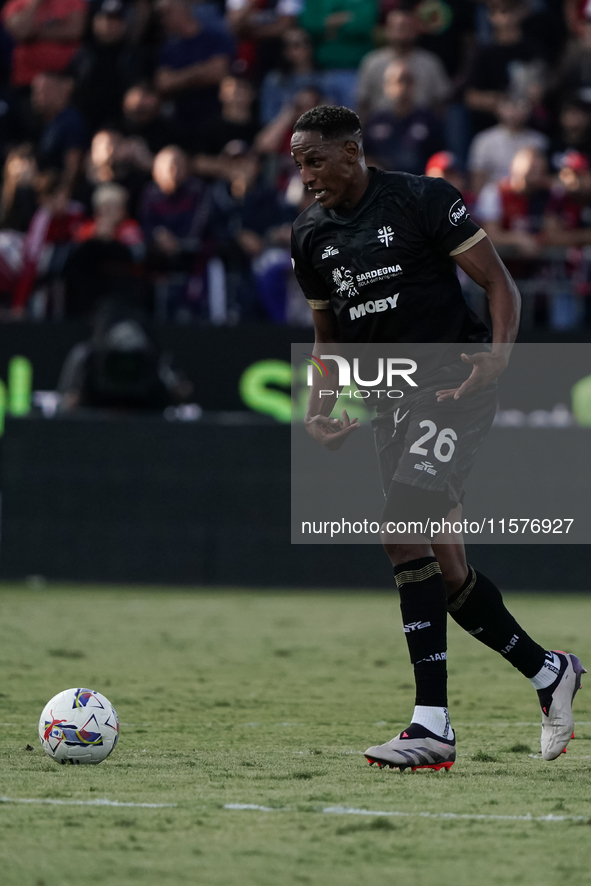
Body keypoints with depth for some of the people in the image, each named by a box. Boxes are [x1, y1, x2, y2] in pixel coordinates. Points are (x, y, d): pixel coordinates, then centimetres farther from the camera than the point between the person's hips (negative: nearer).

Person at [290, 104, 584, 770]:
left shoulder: (423, 200, -8)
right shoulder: (310, 235, 11)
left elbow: (499, 283, -5)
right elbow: (328, 337, 21)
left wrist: (499, 351, -22)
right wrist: (319, 410, 5)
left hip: (454, 383, -7)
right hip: (390, 401, 7)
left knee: (402, 531, -24)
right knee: (444, 570, 4)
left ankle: (432, 726, -27)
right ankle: (548, 671, 26)